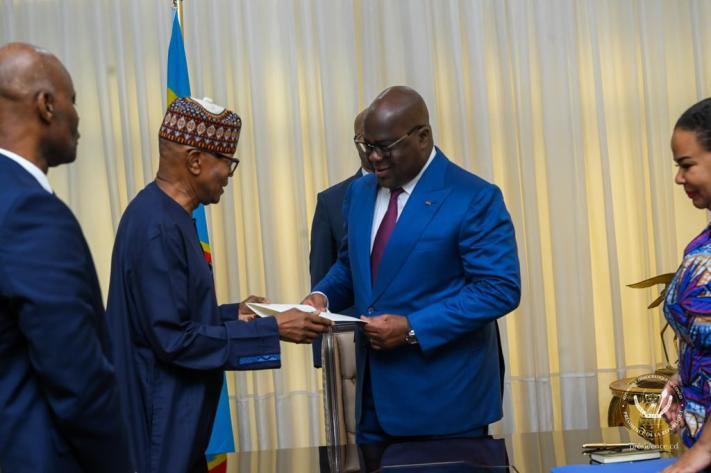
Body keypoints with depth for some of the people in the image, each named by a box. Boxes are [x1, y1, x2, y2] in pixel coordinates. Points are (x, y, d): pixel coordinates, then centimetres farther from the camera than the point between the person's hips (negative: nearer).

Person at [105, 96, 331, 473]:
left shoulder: (163, 214, 7)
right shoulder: (158, 227, -22)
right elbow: (173, 339, -24)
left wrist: (235, 313, 9)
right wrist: (272, 330, -21)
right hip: (162, 425, -9)